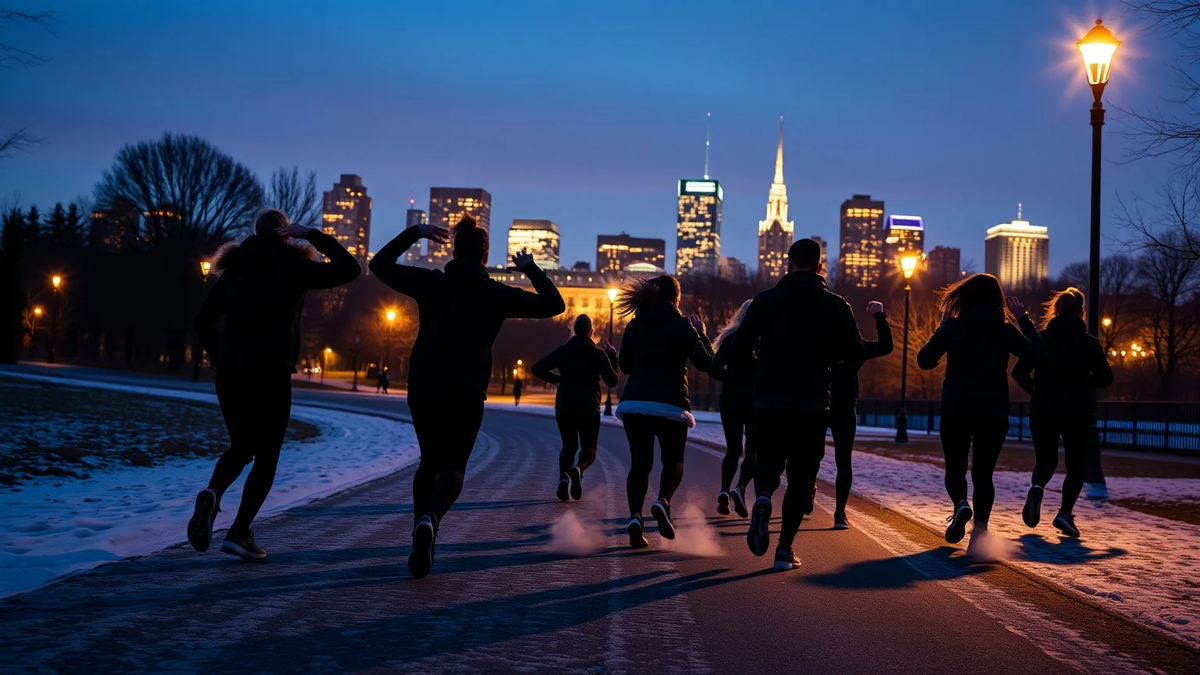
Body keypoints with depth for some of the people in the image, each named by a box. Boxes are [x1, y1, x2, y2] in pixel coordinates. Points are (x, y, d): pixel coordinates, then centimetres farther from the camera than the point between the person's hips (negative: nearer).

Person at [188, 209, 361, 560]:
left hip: (230, 371, 5)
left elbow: (203, 322, 12)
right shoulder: (292, 266, -2)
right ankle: (239, 532, -1)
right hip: (271, 372, -5)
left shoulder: (234, 269, 13)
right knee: (266, 456, 7)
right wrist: (313, 235, 2)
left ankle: (212, 493, -13)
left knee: (241, 447, 18)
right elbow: (349, 269, -2)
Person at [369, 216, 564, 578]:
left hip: (423, 387, 2)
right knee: (452, 467, 6)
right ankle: (430, 519, -25)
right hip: (466, 392, -2)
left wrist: (413, 233, 19)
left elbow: (379, 265, 16)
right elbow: (554, 304, 3)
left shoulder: (430, 282, 3)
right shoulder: (496, 293, 0)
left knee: (430, 461, 19)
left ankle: (420, 536, 5)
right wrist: (531, 269, 14)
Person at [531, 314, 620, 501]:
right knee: (589, 449, 7)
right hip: (589, 408, -2)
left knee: (569, 446, 15)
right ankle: (578, 469, -29)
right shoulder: (598, 353, -3)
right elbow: (612, 381, -1)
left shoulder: (562, 351, 5)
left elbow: (538, 368, 1)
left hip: (564, 407, 2)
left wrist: (557, 379, 13)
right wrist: (612, 357, 9)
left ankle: (563, 477, -15)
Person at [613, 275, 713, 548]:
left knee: (640, 464, 7)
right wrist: (701, 333, 11)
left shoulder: (634, 325, 9)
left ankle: (635, 516, -15)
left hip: (634, 404, 3)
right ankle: (663, 501, -15)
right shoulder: (681, 325, -3)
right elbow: (705, 363, -2)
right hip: (670, 405, -3)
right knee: (673, 462, 14)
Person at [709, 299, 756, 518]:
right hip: (755, 400, -2)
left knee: (733, 450, 12)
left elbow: (715, 370, -2)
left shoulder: (729, 338, 3)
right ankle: (740, 488, -17)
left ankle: (724, 491, -8)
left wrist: (735, 379, 11)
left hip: (729, 399, 3)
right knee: (753, 451, 8)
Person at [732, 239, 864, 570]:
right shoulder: (835, 306, 0)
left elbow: (739, 348, -3)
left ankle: (763, 496, -18)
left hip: (769, 401, 0)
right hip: (813, 404, 0)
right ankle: (785, 548, 5)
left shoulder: (765, 300, 0)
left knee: (769, 463, 17)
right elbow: (855, 354, -2)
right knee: (799, 474, 10)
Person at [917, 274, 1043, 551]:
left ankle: (960, 504, -19)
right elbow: (1039, 354, 8)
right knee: (983, 472, 10)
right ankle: (980, 530, -3)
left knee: (955, 468, 12)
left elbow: (924, 360, -1)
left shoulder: (953, 326, -3)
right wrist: (1025, 319, 12)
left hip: (956, 411, -1)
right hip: (994, 413, 1)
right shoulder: (1005, 329, 0)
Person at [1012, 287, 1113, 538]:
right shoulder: (1089, 342, -2)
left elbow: (1019, 372, -3)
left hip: (1043, 409, 1)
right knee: (1075, 464, 12)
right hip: (1076, 411, -1)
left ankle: (1037, 487, -18)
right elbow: (1105, 378, -5)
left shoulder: (1041, 339, 0)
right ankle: (1065, 512, -7)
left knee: (1046, 459, 16)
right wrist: (1084, 381, 15)